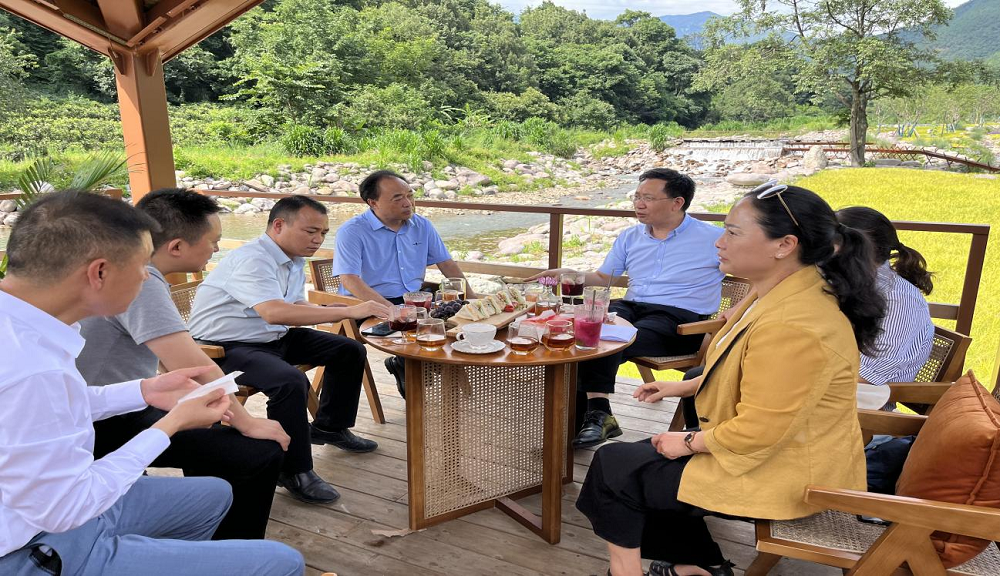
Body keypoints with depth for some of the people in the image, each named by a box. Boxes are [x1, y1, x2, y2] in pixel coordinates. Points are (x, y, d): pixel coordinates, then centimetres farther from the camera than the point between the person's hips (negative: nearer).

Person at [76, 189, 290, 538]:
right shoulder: (139, 282, -25)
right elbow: (195, 371, -31)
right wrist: (246, 423, -19)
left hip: (118, 406, 11)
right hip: (109, 425, -11)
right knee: (261, 454, -21)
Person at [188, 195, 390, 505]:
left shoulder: (294, 261, 5)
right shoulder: (252, 259, -25)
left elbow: (297, 306, 14)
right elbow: (274, 313, -40)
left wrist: (328, 311, -8)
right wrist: (348, 311, -42)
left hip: (274, 338, 10)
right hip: (226, 347, -9)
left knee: (350, 350, 6)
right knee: (291, 382, -36)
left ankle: (329, 427, 23)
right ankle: (294, 471, -17)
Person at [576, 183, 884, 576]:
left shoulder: (793, 326, -33)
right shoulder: (784, 293, 0)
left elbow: (756, 432, -30)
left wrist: (689, 443, -13)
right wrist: (682, 387, 11)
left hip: (779, 476, -10)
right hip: (770, 448, 10)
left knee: (613, 467, -3)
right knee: (642, 459, 18)